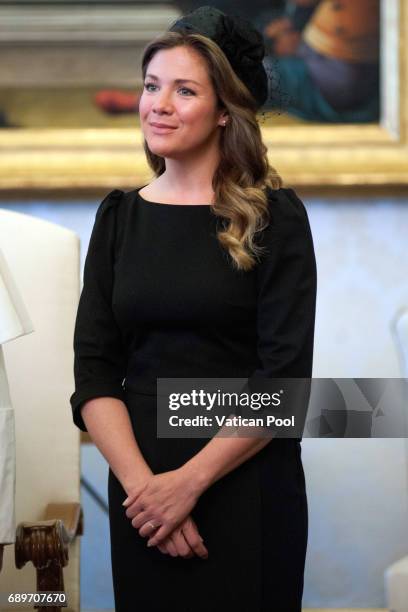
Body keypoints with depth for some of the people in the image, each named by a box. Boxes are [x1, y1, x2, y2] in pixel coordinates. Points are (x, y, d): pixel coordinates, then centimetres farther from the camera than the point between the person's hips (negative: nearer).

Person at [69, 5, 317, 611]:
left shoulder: (275, 216, -5)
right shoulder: (120, 216, 5)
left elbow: (284, 380, -11)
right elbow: (93, 372, 0)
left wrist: (190, 481, -16)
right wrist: (142, 482, -13)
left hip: (248, 489, -3)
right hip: (140, 489, 3)